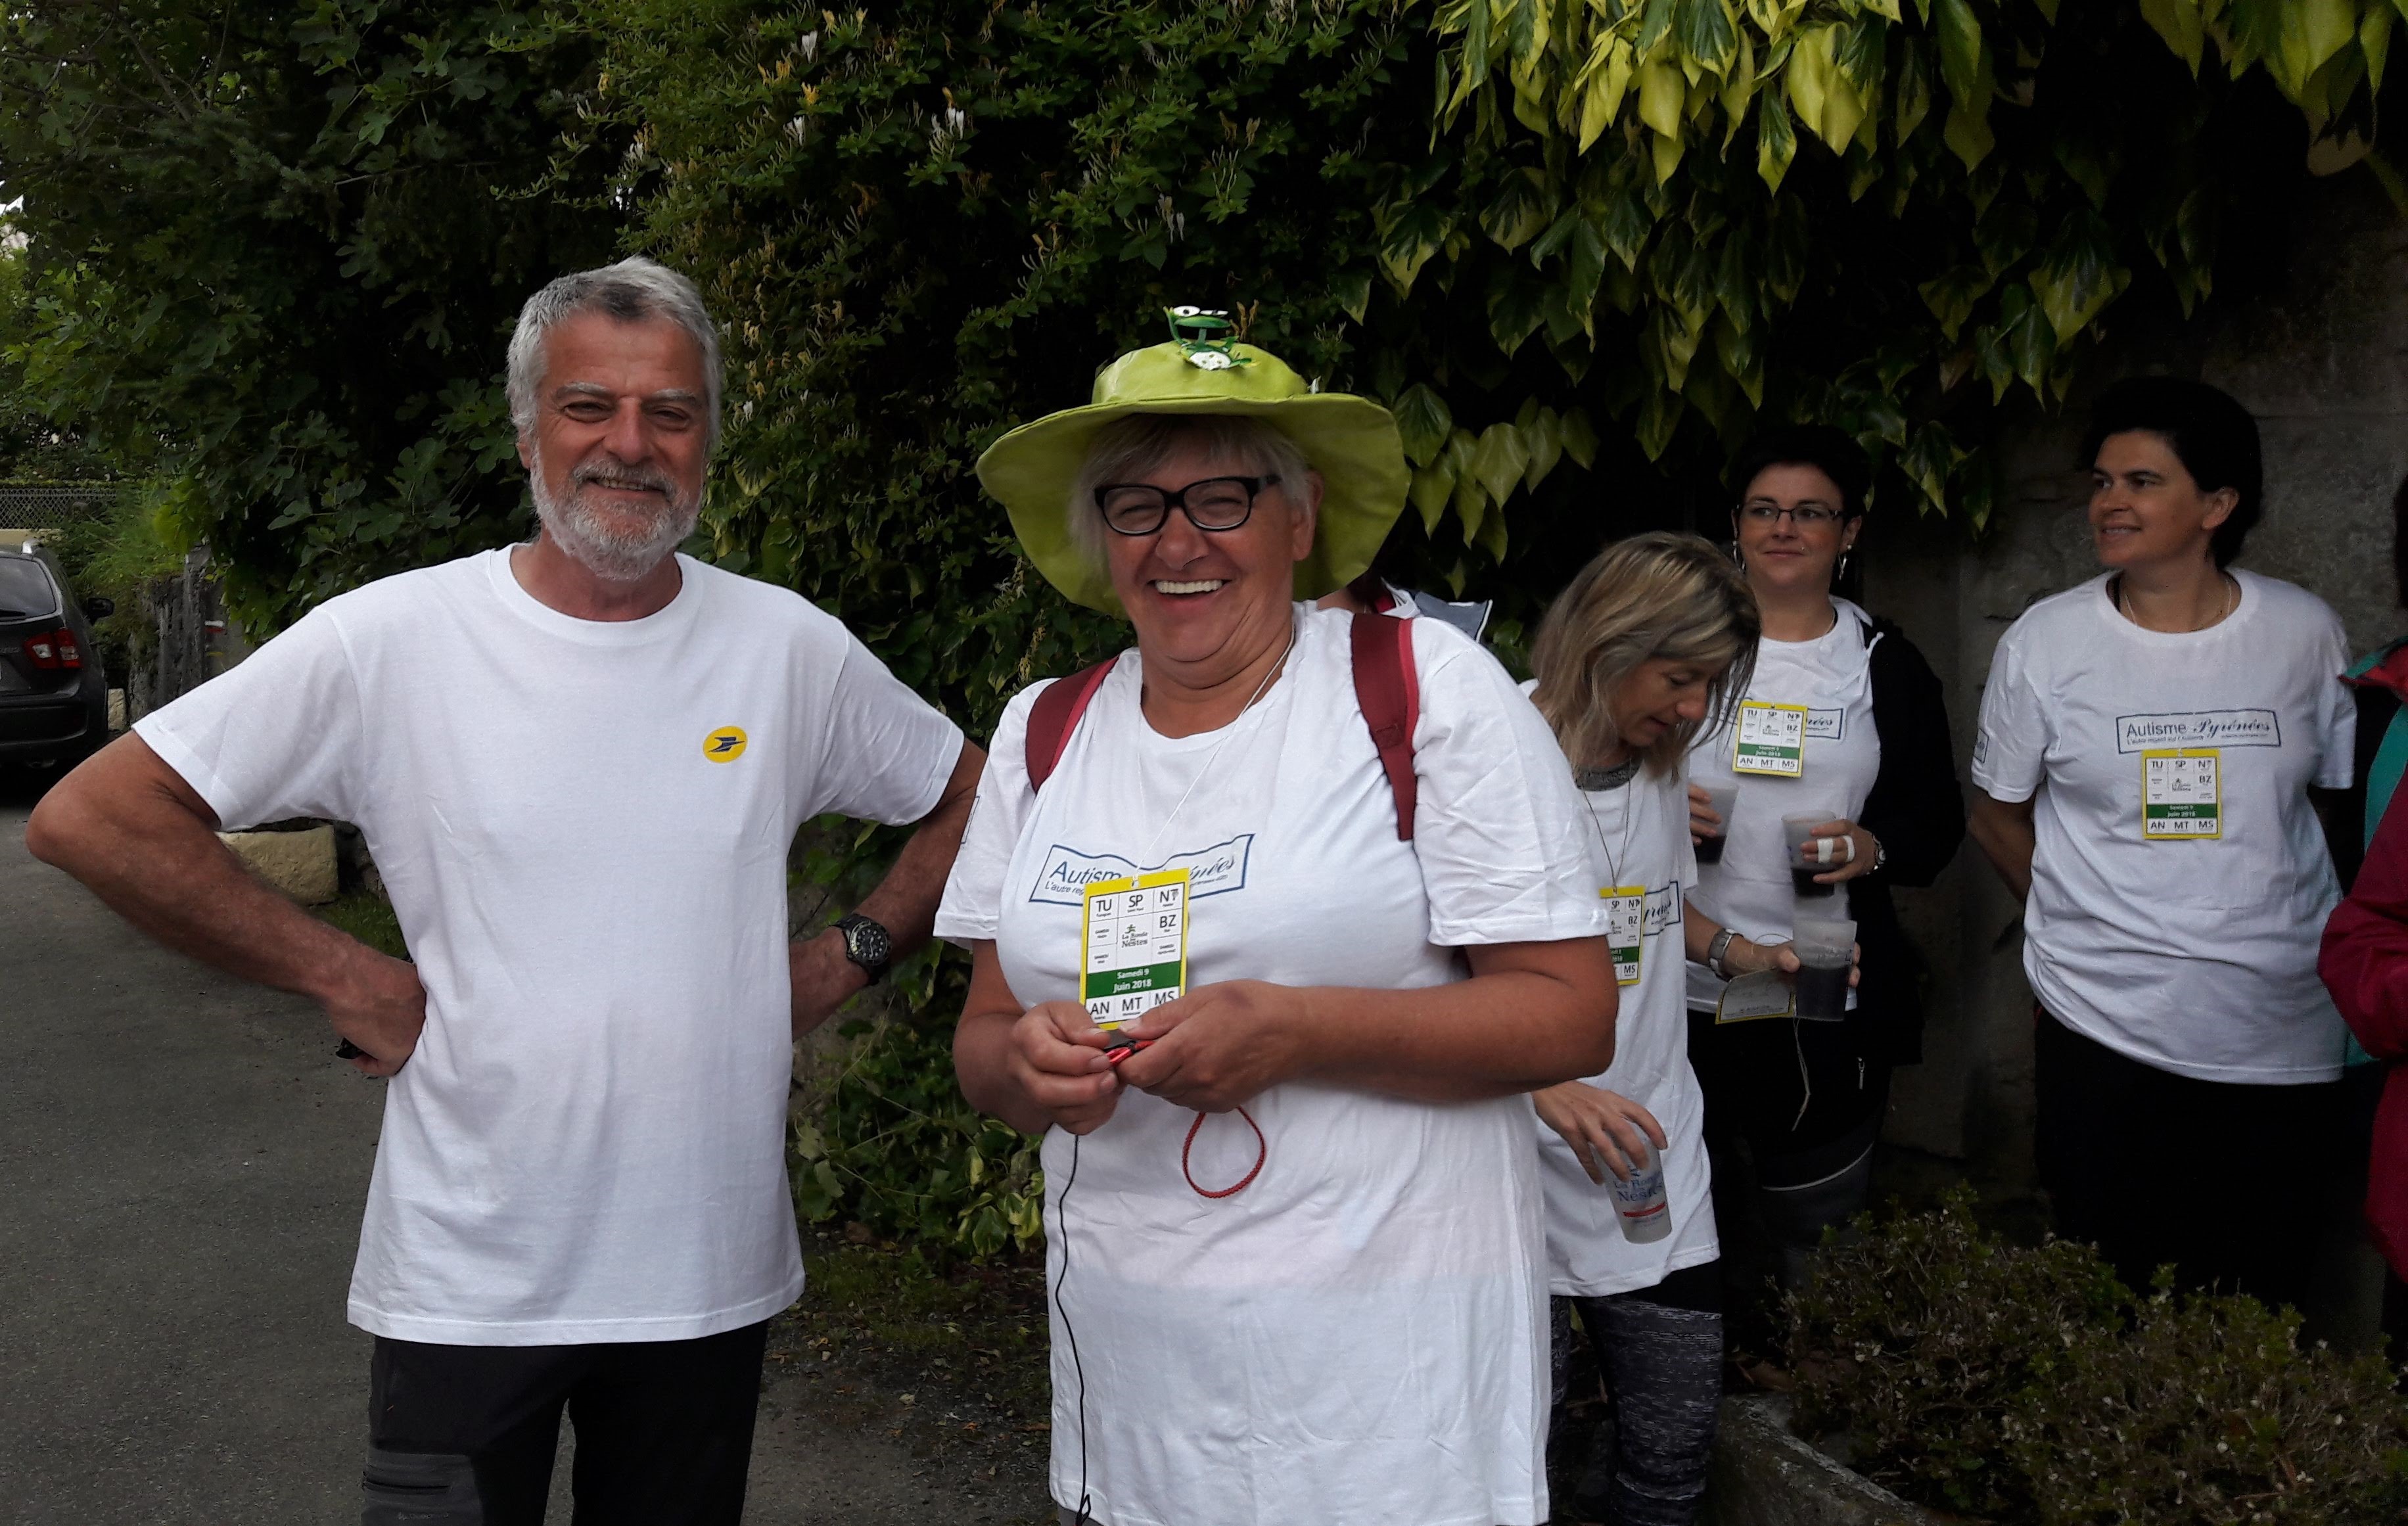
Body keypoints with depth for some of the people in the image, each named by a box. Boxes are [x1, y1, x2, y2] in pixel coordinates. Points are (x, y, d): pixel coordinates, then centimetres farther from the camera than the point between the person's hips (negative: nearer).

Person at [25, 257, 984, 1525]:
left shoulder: (790, 648, -1)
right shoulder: (393, 639, -8)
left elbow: (972, 799, 13)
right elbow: (90, 818, -7)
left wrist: (852, 955, 1)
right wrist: (343, 980, -9)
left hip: (712, 1274, 3)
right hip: (463, 1284, -2)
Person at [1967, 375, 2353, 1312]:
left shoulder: (2305, 632, 1)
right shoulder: (2044, 642, -2)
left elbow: (2341, 796, 11)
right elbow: (1996, 814, 7)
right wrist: (2085, 922, 3)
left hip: (2284, 1034, 1)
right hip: (2103, 1028, -1)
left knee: (2259, 1306, 10)